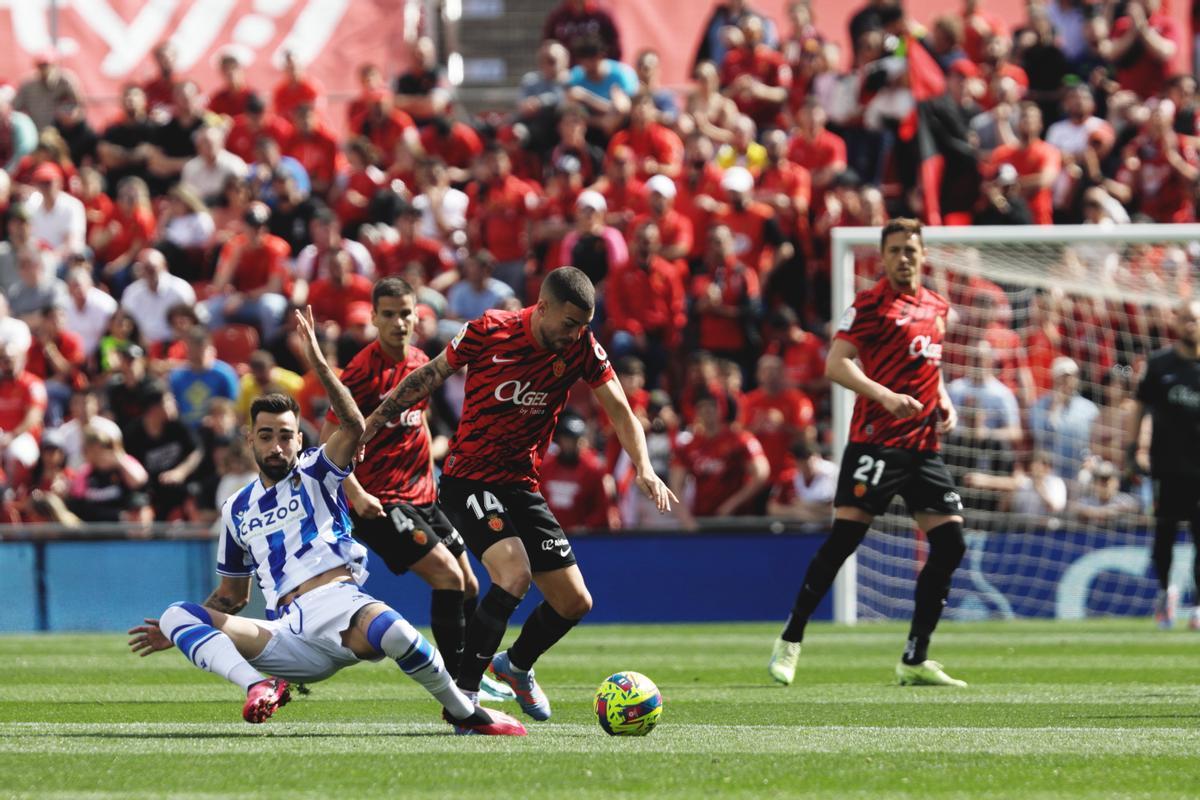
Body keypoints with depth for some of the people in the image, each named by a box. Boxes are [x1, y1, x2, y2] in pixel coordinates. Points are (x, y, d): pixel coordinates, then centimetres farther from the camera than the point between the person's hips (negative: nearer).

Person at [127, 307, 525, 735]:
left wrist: (319, 364, -18)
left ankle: (464, 712, -14)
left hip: (338, 602, -3)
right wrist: (176, 632, 20)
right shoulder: (237, 509, 25)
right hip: (287, 630, 3)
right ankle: (258, 686, -37)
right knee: (176, 616, -15)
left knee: (389, 630, -40)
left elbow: (354, 426, -8)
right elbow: (232, 595, 33)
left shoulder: (316, 475, 14)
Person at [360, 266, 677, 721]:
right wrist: (365, 430, 2)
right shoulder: (488, 333, -14)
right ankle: (463, 694, -20)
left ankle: (516, 666, 36)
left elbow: (620, 412, -4)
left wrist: (644, 469, -22)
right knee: (515, 575, -29)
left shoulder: (581, 347, -4)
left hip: (522, 487, 5)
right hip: (469, 480, -5)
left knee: (575, 602, 5)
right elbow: (428, 378, -1)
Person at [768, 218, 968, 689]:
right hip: (876, 439, -7)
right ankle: (790, 642, -2)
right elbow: (837, 364, -14)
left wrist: (944, 401, 11)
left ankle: (915, 660, 8)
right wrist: (884, 396, -28)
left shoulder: (937, 308, 17)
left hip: (923, 446, 7)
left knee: (950, 544, 0)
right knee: (845, 536, -12)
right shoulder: (871, 304, -5)